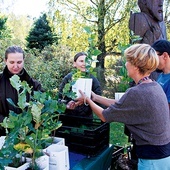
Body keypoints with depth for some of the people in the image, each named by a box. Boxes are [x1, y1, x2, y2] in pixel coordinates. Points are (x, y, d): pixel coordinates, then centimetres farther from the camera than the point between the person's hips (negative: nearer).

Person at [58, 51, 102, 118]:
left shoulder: (92, 79, -1)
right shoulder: (68, 78, -3)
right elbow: (60, 96, 0)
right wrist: (66, 105, -19)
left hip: (87, 116, 0)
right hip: (69, 115, 0)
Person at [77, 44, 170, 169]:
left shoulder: (136, 93, -25)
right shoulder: (155, 86, 1)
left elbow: (105, 116, -10)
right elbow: (121, 105, 12)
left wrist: (88, 100, 7)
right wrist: (95, 97, 15)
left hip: (153, 159, -8)